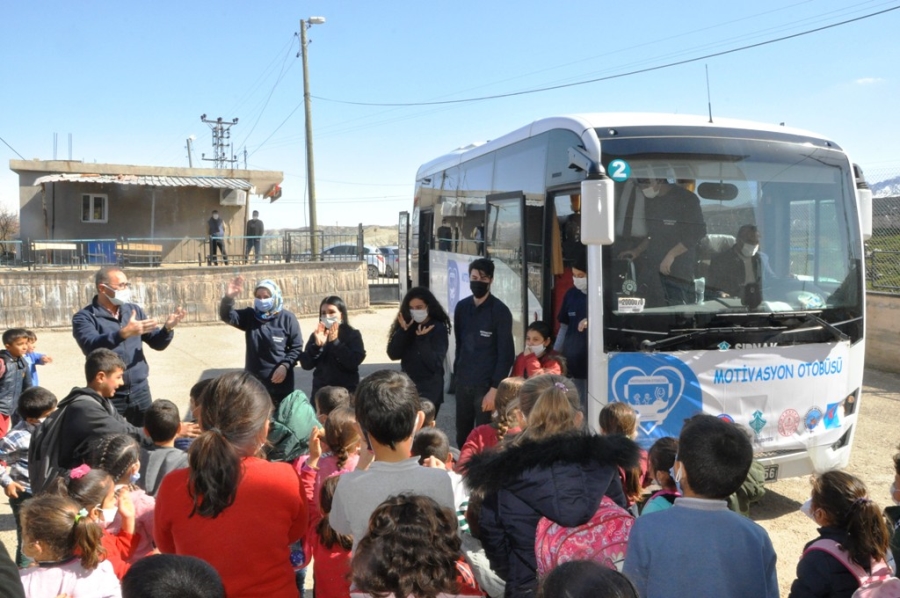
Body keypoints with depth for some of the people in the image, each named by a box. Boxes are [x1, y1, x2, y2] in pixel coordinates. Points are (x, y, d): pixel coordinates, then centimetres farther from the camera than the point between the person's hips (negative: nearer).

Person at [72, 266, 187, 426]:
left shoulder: (134, 310, 8)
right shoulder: (84, 317, -6)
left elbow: (157, 343, 8)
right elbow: (91, 346, -25)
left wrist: (167, 328, -13)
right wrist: (124, 333, -38)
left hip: (140, 391, 4)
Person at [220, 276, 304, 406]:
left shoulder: (287, 318, -8)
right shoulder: (249, 316, 1)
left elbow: (297, 347, -5)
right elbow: (226, 316, -13)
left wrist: (285, 365, -19)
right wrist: (229, 297, -32)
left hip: (280, 382, -2)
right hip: (253, 382, 3)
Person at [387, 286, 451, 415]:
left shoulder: (438, 328, -8)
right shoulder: (406, 326, 3)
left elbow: (435, 364, -15)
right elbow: (393, 355, -6)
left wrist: (422, 339, -25)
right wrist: (403, 331, -17)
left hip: (429, 389, -4)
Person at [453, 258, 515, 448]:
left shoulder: (500, 311, -9)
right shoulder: (461, 307, 6)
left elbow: (506, 354, -10)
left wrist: (494, 388, -14)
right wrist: (458, 372, 11)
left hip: (486, 384, -5)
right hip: (463, 382, 5)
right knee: (462, 435, 12)